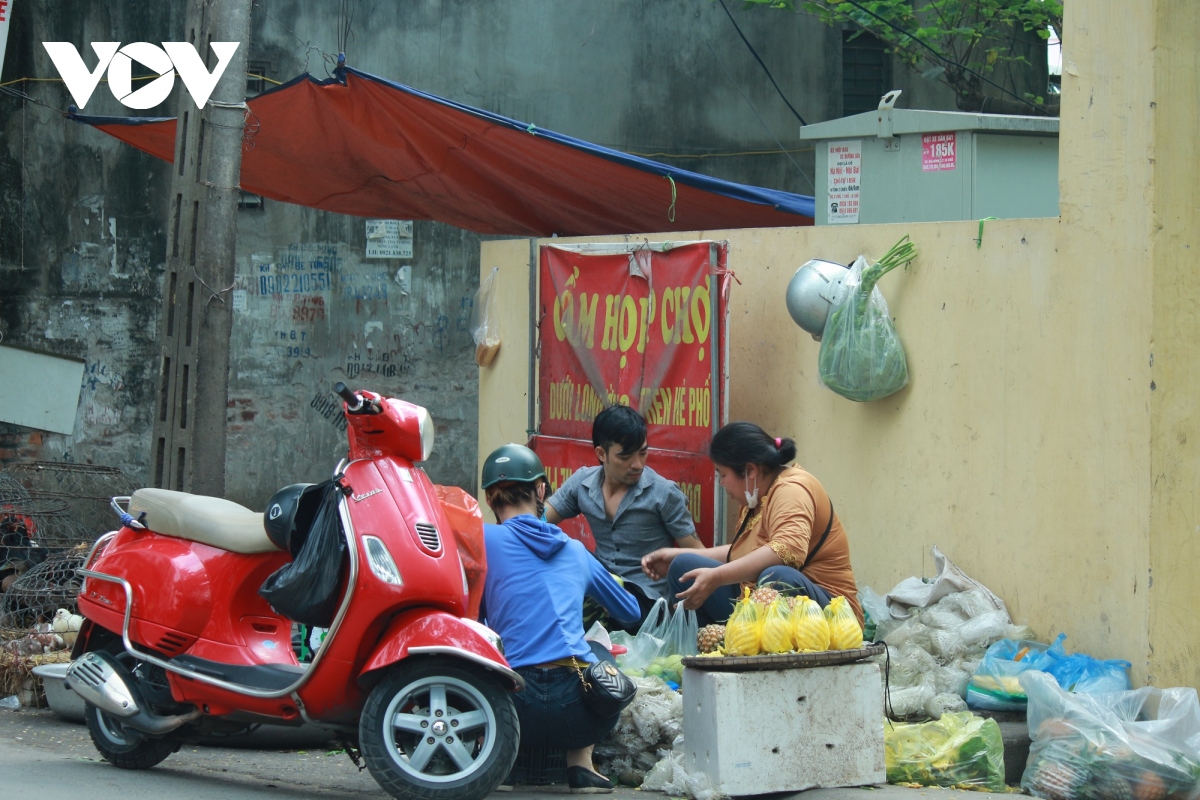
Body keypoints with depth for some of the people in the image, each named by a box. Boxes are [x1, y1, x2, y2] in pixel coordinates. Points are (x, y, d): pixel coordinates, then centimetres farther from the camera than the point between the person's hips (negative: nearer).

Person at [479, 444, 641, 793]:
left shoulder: (484, 539, 7)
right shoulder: (575, 550, 19)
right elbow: (631, 612, 34)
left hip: (520, 713, -2)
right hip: (582, 717, 2)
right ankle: (581, 763, 18)